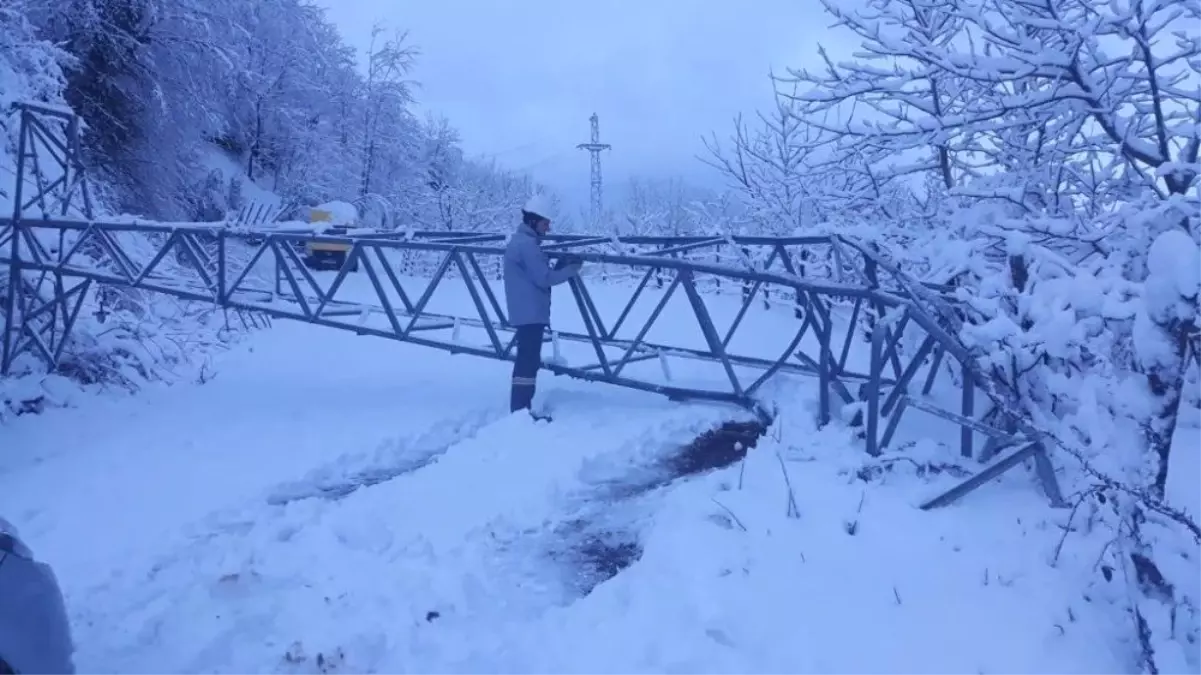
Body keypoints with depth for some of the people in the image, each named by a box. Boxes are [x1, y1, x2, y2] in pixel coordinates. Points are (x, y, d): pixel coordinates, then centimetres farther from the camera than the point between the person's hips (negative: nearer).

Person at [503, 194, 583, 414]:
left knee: (526, 360, 13)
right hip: (531, 312, -11)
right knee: (529, 362, -10)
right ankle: (521, 412, -9)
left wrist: (562, 264, 8)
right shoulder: (527, 244, -15)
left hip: (526, 312, 11)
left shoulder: (520, 241, 18)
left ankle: (520, 411, 17)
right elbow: (544, 278, -17)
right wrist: (571, 269, -5)